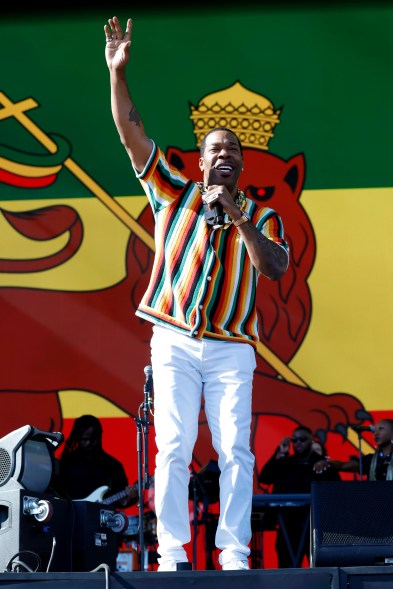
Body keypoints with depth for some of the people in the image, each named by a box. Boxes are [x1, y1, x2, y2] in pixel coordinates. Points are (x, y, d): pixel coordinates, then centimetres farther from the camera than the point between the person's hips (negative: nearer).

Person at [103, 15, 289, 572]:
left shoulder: (261, 217, 12)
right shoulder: (174, 193, 12)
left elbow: (274, 268, -6)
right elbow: (131, 131, 6)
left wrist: (239, 218, -13)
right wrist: (118, 72, -3)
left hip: (232, 349, 0)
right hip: (175, 342, 0)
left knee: (236, 451, -8)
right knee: (173, 446, -8)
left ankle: (234, 555, -8)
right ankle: (172, 552, -8)